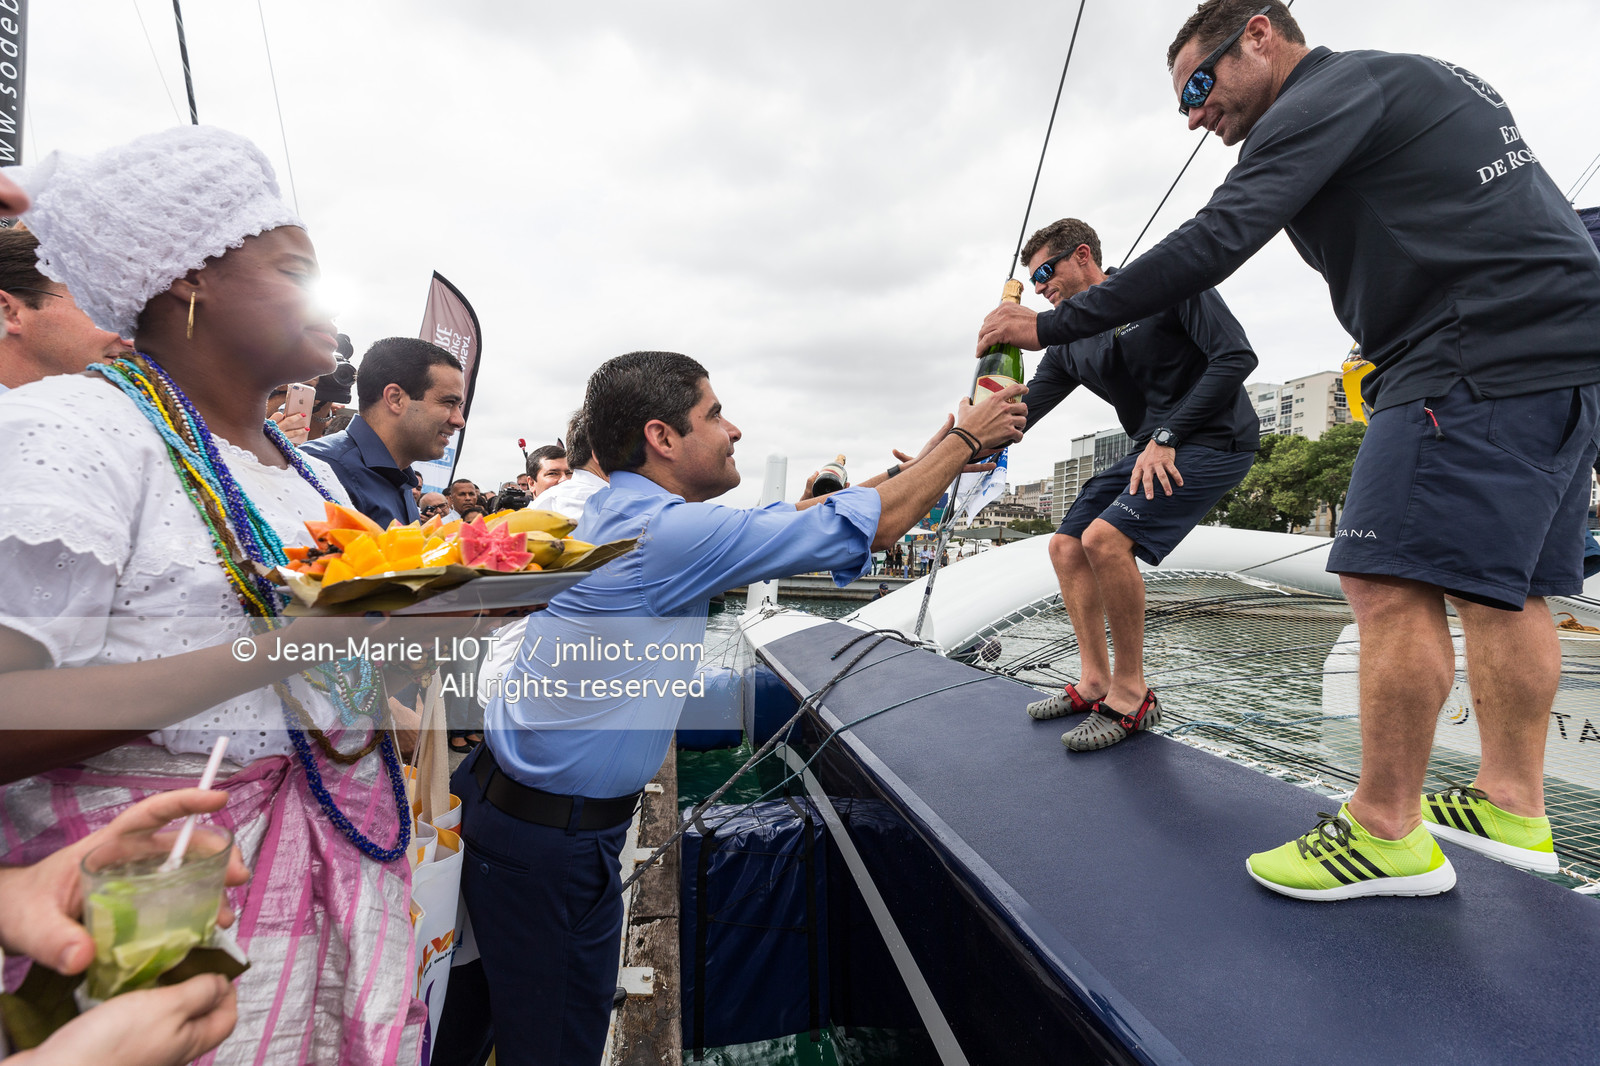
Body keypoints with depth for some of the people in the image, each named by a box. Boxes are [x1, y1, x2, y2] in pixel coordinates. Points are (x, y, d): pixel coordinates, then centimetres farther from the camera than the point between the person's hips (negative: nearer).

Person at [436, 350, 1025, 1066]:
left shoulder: (617, 513, 3)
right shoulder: (671, 534, -26)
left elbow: (792, 518, 7)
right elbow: (875, 524, -22)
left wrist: (935, 452, 9)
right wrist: (965, 439, -5)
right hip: (553, 843, -9)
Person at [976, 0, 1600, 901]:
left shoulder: (1324, 97, -5)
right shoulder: (1412, 80, 26)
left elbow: (1212, 246, -19)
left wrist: (1049, 325, -17)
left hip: (1482, 354, -10)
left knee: (1392, 582, -12)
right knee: (1498, 582, 10)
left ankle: (1387, 834, -5)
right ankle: (1512, 806, 18)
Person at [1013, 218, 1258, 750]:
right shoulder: (1069, 345, 10)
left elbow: (1236, 357, -15)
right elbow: (1022, 411, 5)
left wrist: (1166, 438, -20)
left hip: (1214, 440, -8)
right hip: (1152, 449, 8)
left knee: (1105, 539, -26)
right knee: (1067, 546, 1)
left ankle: (1131, 695, -11)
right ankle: (1094, 684, 8)